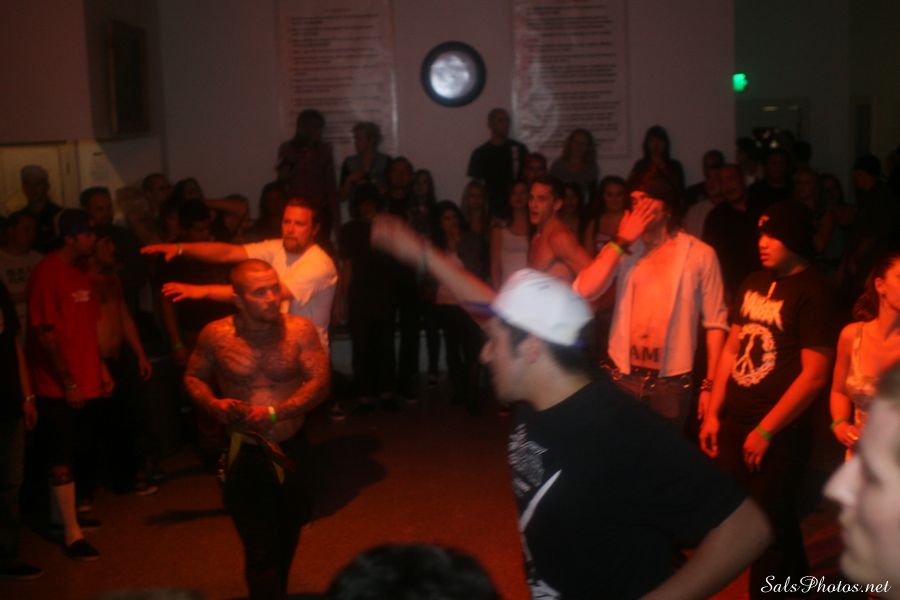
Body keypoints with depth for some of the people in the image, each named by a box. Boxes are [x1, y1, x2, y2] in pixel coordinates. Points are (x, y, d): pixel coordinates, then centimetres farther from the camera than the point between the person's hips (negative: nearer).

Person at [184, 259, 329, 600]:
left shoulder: (300, 329, -9)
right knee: (261, 553, -3)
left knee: (286, 542, 22)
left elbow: (320, 383, -13)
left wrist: (275, 413, -27)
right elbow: (193, 377, 6)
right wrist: (213, 404, -16)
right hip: (245, 457, -2)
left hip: (293, 450, 2)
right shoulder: (216, 335, -8)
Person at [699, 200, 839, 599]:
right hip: (734, 421, 7)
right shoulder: (753, 283, 8)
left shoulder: (813, 291, -13)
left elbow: (815, 374, -16)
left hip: (778, 431, -7)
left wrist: (765, 430, -13)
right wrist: (713, 413, 8)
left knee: (768, 522, 5)